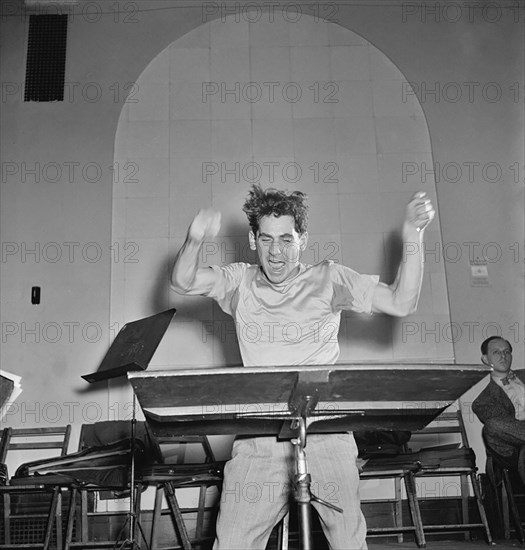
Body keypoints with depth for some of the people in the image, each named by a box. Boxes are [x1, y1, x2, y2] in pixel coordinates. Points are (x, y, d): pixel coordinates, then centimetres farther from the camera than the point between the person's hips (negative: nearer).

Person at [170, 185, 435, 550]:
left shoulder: (329, 280, 4)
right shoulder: (240, 282, 8)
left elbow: (401, 303, -1)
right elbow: (183, 282, -3)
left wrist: (413, 238, -13)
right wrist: (194, 241, -23)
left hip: (326, 435, -1)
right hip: (259, 436, 1)